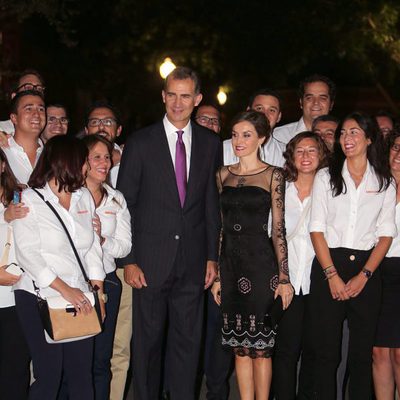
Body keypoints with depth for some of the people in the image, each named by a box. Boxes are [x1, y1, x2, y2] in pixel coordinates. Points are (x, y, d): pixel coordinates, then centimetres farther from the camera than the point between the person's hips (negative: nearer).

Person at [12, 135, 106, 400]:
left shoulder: (84, 196, 12)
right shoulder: (30, 200, -3)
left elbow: (93, 247, 12)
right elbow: (28, 254, -11)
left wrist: (98, 290, 4)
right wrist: (65, 290, -17)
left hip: (79, 299, 4)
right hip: (40, 299, -4)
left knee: (82, 373, 1)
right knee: (49, 375, -2)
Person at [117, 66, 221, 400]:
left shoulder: (210, 144, 6)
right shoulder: (140, 143, -2)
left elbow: (212, 204, 9)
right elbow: (124, 205, -2)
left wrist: (212, 256, 6)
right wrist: (128, 261, -7)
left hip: (193, 261, 2)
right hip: (150, 260, -2)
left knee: (188, 340, 9)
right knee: (148, 340, 7)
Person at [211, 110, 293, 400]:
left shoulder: (273, 175, 0)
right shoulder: (224, 175, 11)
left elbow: (279, 229, -4)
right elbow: (218, 225, 11)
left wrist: (284, 278, -9)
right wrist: (215, 273, 7)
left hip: (260, 262, -4)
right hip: (229, 263, 4)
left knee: (260, 345, 1)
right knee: (240, 345, 9)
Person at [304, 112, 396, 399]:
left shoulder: (384, 182, 9)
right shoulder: (325, 177, 7)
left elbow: (386, 234, 5)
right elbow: (317, 229, 1)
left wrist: (364, 276, -7)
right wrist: (332, 275, -9)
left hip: (367, 270, 1)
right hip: (328, 266, -1)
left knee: (363, 352, 4)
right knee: (326, 350, 0)